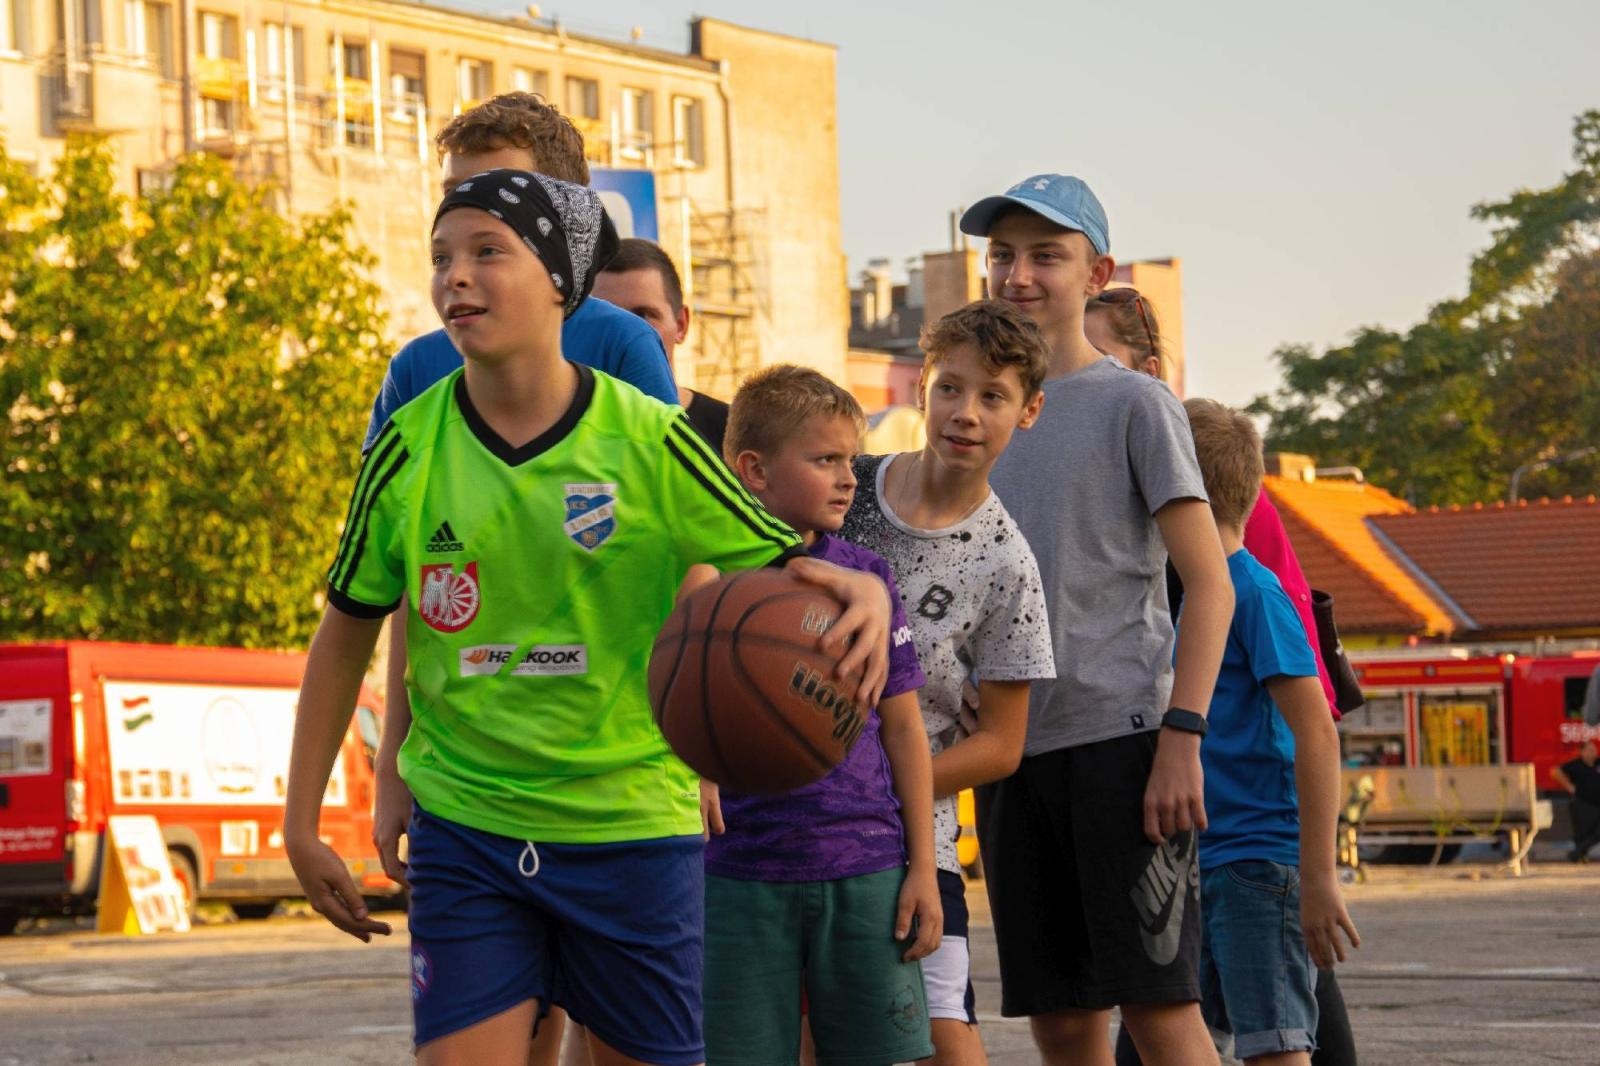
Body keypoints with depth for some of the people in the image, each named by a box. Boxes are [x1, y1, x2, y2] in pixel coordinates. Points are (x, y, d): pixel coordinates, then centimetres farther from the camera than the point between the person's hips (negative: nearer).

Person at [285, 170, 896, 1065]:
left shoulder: (649, 439, -7)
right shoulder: (410, 448, -2)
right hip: (465, 833, 1)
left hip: (632, 824, -1)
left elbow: (781, 567, -3)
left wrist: (862, 593, -27)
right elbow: (347, 632, 9)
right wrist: (302, 824, 8)